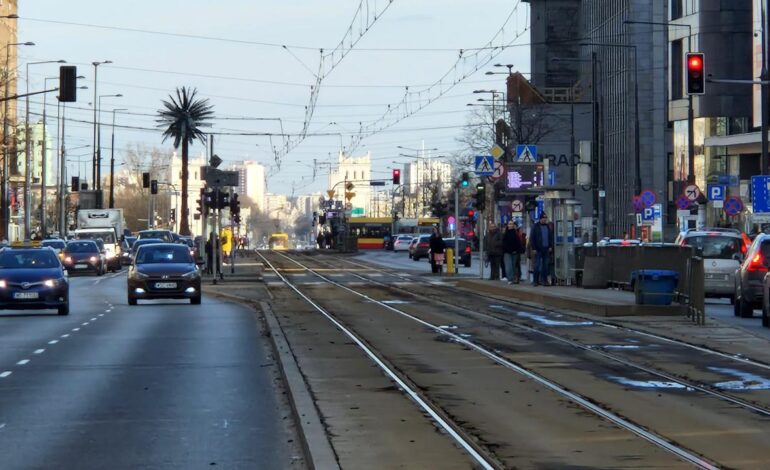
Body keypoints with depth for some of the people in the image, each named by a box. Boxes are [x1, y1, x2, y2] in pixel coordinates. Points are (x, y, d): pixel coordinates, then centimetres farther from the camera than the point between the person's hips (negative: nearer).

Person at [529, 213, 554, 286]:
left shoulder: (548, 226, 12)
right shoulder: (535, 227, -1)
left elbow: (551, 237, 16)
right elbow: (532, 238, -3)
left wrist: (551, 246, 5)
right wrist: (533, 248, -9)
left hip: (546, 249, 4)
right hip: (538, 249, -4)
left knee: (546, 265, 4)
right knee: (537, 265, -3)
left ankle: (545, 280, 8)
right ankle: (535, 281, 1)